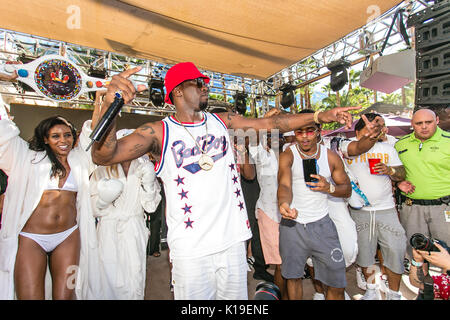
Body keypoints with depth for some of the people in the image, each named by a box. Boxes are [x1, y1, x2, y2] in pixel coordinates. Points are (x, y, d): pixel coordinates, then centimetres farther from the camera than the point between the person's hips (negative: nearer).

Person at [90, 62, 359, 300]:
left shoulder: (222, 121, 6)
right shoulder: (160, 132, -7)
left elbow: (270, 123, 5)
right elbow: (104, 156, -17)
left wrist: (320, 116, -1)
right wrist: (110, 105, -34)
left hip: (233, 241, 4)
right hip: (191, 250, -3)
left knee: (237, 295, 17)